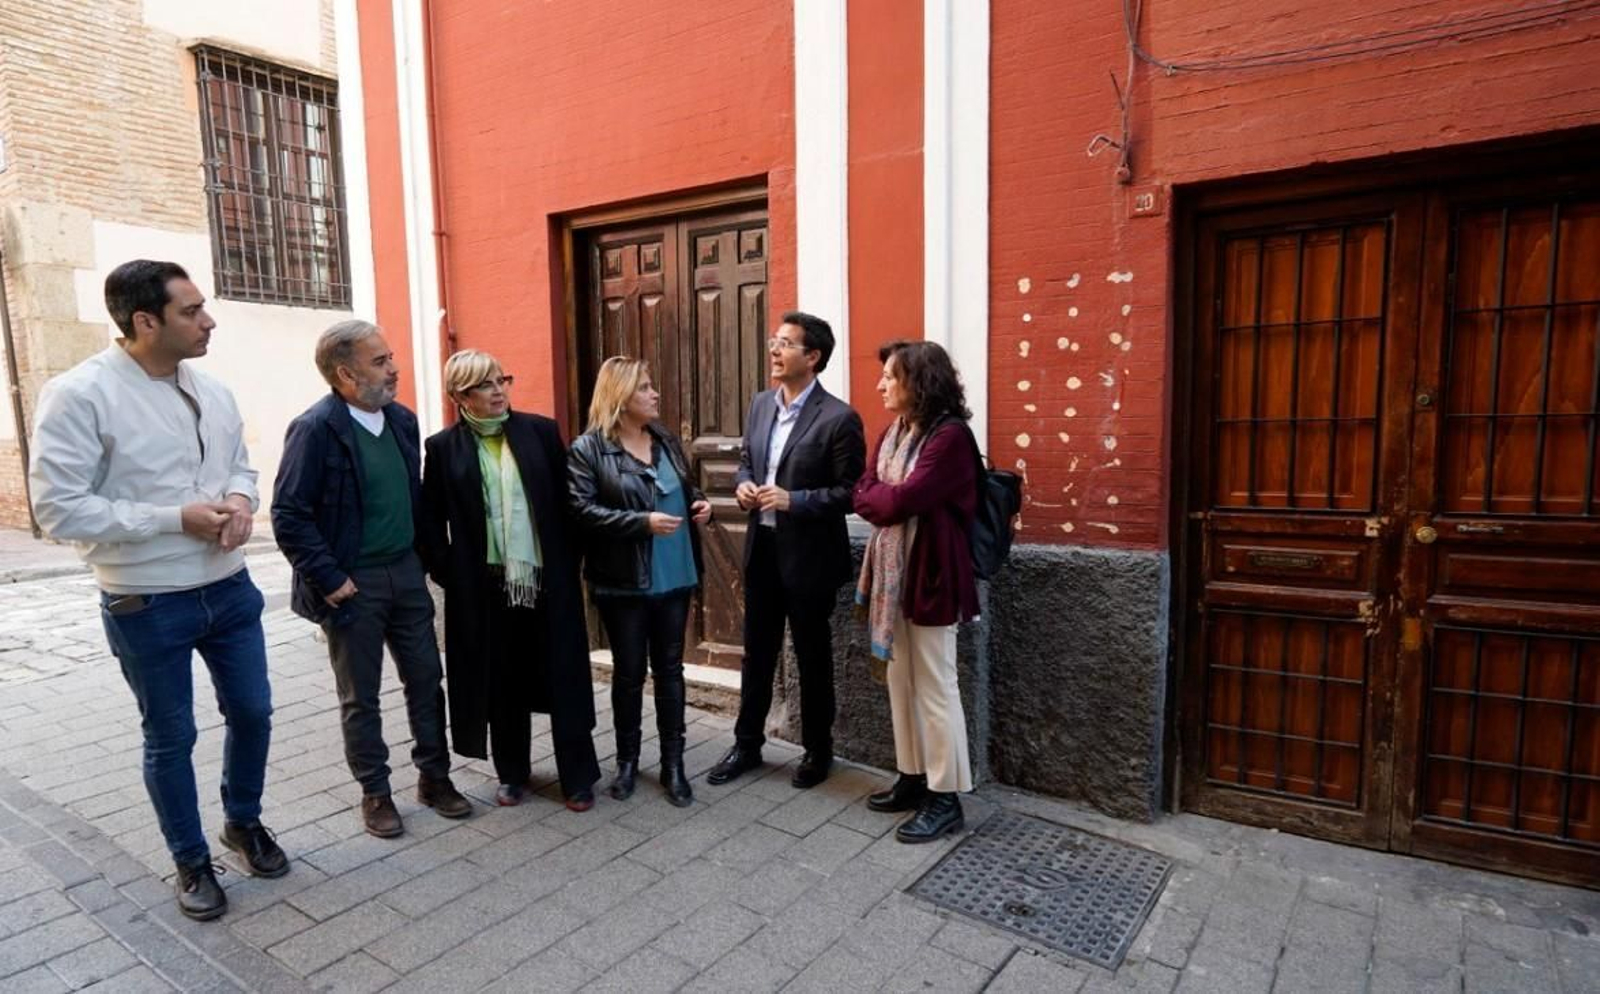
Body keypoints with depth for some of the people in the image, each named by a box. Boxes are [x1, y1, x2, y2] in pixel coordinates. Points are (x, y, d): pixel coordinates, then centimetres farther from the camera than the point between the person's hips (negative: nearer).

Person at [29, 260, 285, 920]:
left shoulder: (212, 391, 3)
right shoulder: (79, 395, -16)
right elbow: (58, 509, -17)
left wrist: (240, 501, -8)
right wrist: (175, 519, -21)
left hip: (230, 589, 5)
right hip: (147, 606, -5)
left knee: (252, 713, 16)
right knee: (170, 739, 12)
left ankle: (244, 822, 42)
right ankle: (191, 862, 33)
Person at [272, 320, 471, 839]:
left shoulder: (402, 419, 4)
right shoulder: (316, 428, -15)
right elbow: (289, 515, -16)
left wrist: (424, 556, 7)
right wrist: (328, 580, -15)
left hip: (406, 572, 6)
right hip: (352, 583, -6)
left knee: (425, 679, 12)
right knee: (360, 697, 10)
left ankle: (434, 777, 28)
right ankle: (375, 792, 26)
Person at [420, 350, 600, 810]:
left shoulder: (541, 430, 2)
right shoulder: (443, 447, 1)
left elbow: (566, 501, 3)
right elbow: (431, 519, 5)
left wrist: (569, 563, 0)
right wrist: (447, 574, -2)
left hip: (547, 579, 0)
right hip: (484, 586, 0)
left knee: (563, 678, 6)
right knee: (502, 683, 12)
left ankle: (578, 776, 19)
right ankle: (512, 773, 30)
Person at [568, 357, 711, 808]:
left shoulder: (666, 440, 8)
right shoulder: (588, 448, -9)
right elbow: (582, 509, -17)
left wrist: (699, 502, -2)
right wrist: (642, 522, -24)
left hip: (674, 578, 5)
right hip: (623, 583, -4)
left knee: (670, 669, 11)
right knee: (628, 671, 10)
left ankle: (673, 764, 22)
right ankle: (627, 760, 29)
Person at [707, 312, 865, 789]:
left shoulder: (839, 418, -14)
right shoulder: (760, 404, 7)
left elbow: (851, 493, -15)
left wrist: (793, 500, -24)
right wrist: (742, 484, -5)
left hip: (808, 554, -6)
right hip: (761, 548, 6)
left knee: (812, 656, 10)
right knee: (757, 652, 17)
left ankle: (818, 750, 29)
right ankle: (747, 744, 33)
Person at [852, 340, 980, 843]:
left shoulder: (950, 436, -16)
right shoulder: (892, 432, 11)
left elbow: (902, 501, -23)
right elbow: (863, 496, 5)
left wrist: (880, 495, -4)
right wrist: (891, 498, -13)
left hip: (930, 575, -9)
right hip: (892, 571, 9)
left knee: (936, 687, 1)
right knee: (901, 682, 15)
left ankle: (945, 798, 13)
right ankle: (913, 778, 29)